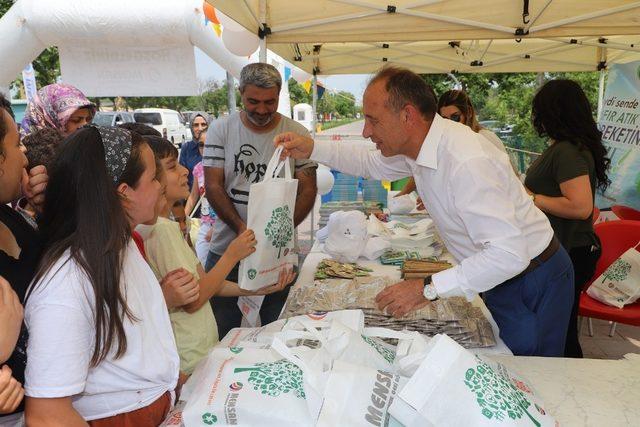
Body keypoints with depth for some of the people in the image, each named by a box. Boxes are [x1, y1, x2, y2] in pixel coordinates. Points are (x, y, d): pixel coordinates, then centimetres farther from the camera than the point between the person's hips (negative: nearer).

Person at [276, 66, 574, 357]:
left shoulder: (467, 163, -33)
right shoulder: (419, 143, -5)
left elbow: (509, 254, -35)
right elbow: (372, 163, 15)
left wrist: (430, 289, -34)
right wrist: (312, 149, 4)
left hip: (533, 286, -8)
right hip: (500, 279, 8)